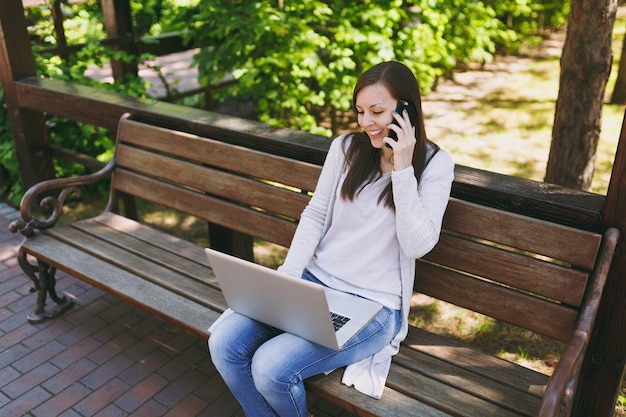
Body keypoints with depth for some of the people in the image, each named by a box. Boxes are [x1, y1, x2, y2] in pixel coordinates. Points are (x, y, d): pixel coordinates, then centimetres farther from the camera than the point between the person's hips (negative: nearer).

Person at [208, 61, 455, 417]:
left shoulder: (435, 164, -5)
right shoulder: (346, 147, 6)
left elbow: (418, 245, -14)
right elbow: (314, 216, 7)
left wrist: (402, 169, -18)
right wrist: (288, 276, -7)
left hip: (373, 305, -4)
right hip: (314, 282, 5)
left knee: (271, 367, -22)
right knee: (224, 344, -14)